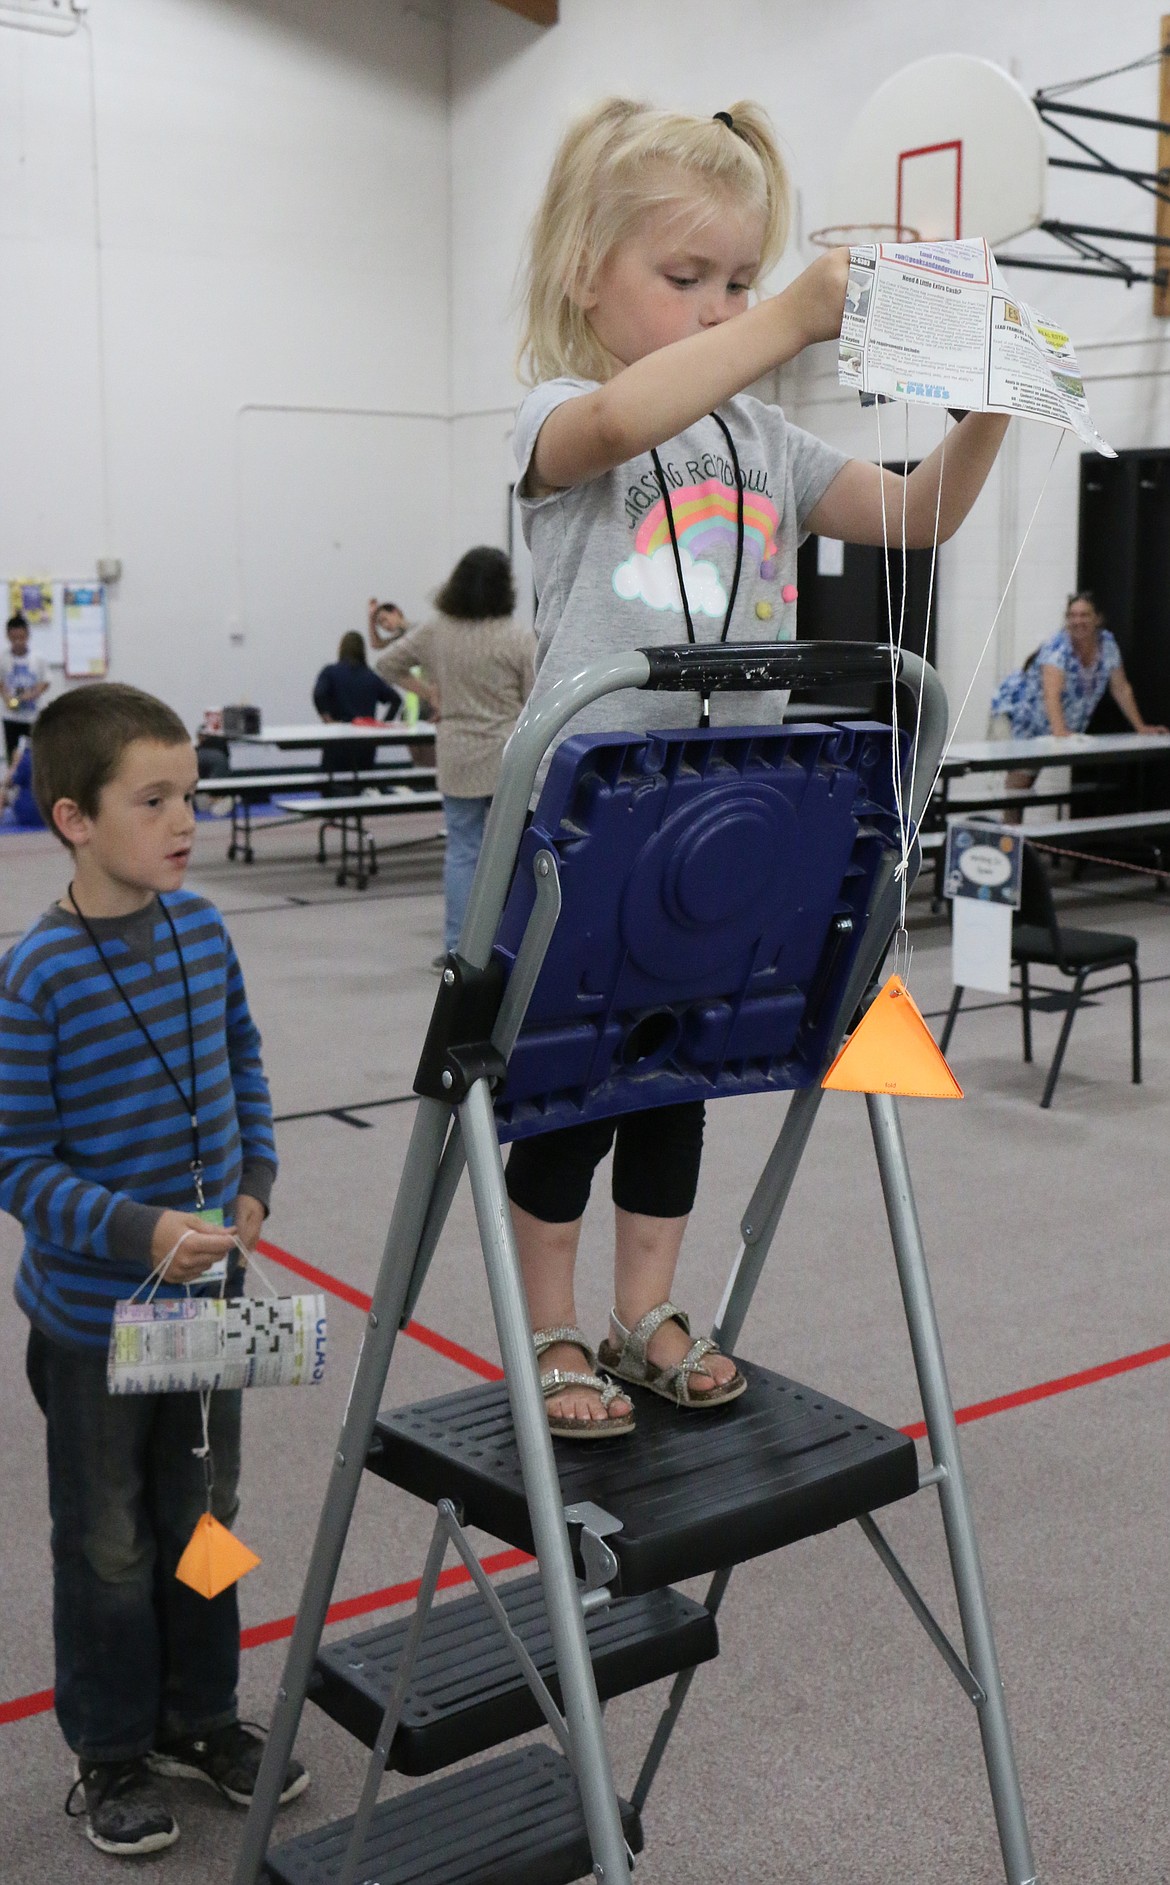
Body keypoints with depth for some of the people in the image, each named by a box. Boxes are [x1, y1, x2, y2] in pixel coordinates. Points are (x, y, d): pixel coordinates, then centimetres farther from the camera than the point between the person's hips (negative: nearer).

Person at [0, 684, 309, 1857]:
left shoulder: (202, 930, -5)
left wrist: (253, 1180, -1)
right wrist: (138, 1231, -28)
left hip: (208, 1290, 5)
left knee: (203, 1517, 20)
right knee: (110, 1544, 13)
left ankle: (198, 1718, 40)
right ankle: (113, 1756, 33)